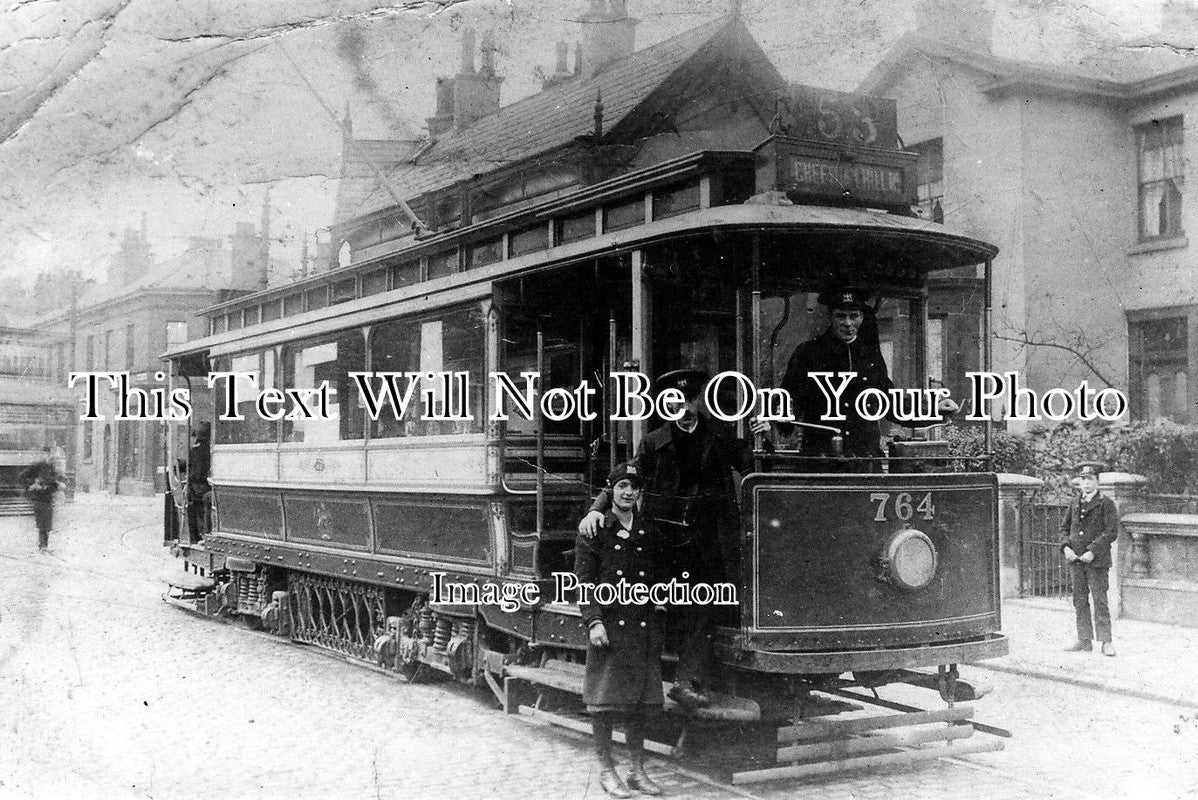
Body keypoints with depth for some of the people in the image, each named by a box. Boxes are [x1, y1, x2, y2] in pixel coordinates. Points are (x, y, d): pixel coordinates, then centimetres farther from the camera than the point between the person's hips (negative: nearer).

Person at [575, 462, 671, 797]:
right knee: (604, 701, 0)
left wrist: (660, 604, 3)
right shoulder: (595, 530, 0)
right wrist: (594, 621, -15)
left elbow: (663, 578, 18)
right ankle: (606, 770, 10)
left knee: (638, 701, 10)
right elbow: (583, 579, -5)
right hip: (609, 626, -4)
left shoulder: (651, 534, 13)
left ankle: (638, 771, 18)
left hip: (645, 628, 4)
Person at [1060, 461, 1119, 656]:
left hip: (1097, 560, -5)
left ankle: (1106, 641, 2)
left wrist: (1093, 551, -16)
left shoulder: (1105, 503, -4)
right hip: (1075, 560, 5)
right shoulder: (1075, 504, 12)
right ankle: (1084, 640, 14)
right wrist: (1066, 547, -1)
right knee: (1080, 601, 8)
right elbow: (1064, 527, 18)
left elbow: (1111, 532, -9)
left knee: (1099, 600, -4)